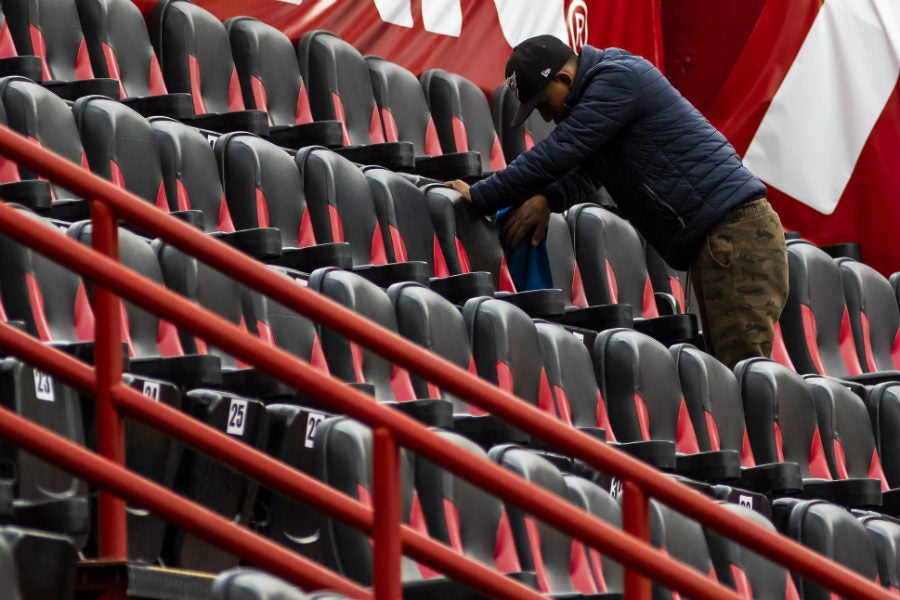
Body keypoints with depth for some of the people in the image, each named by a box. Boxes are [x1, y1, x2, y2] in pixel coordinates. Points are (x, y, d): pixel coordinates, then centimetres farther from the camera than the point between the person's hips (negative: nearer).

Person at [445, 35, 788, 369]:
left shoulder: (618, 78, -12)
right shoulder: (597, 93, 21)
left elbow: (558, 153, -16)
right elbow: (583, 174, 17)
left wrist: (479, 197, -8)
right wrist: (546, 198, -4)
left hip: (735, 230, -11)